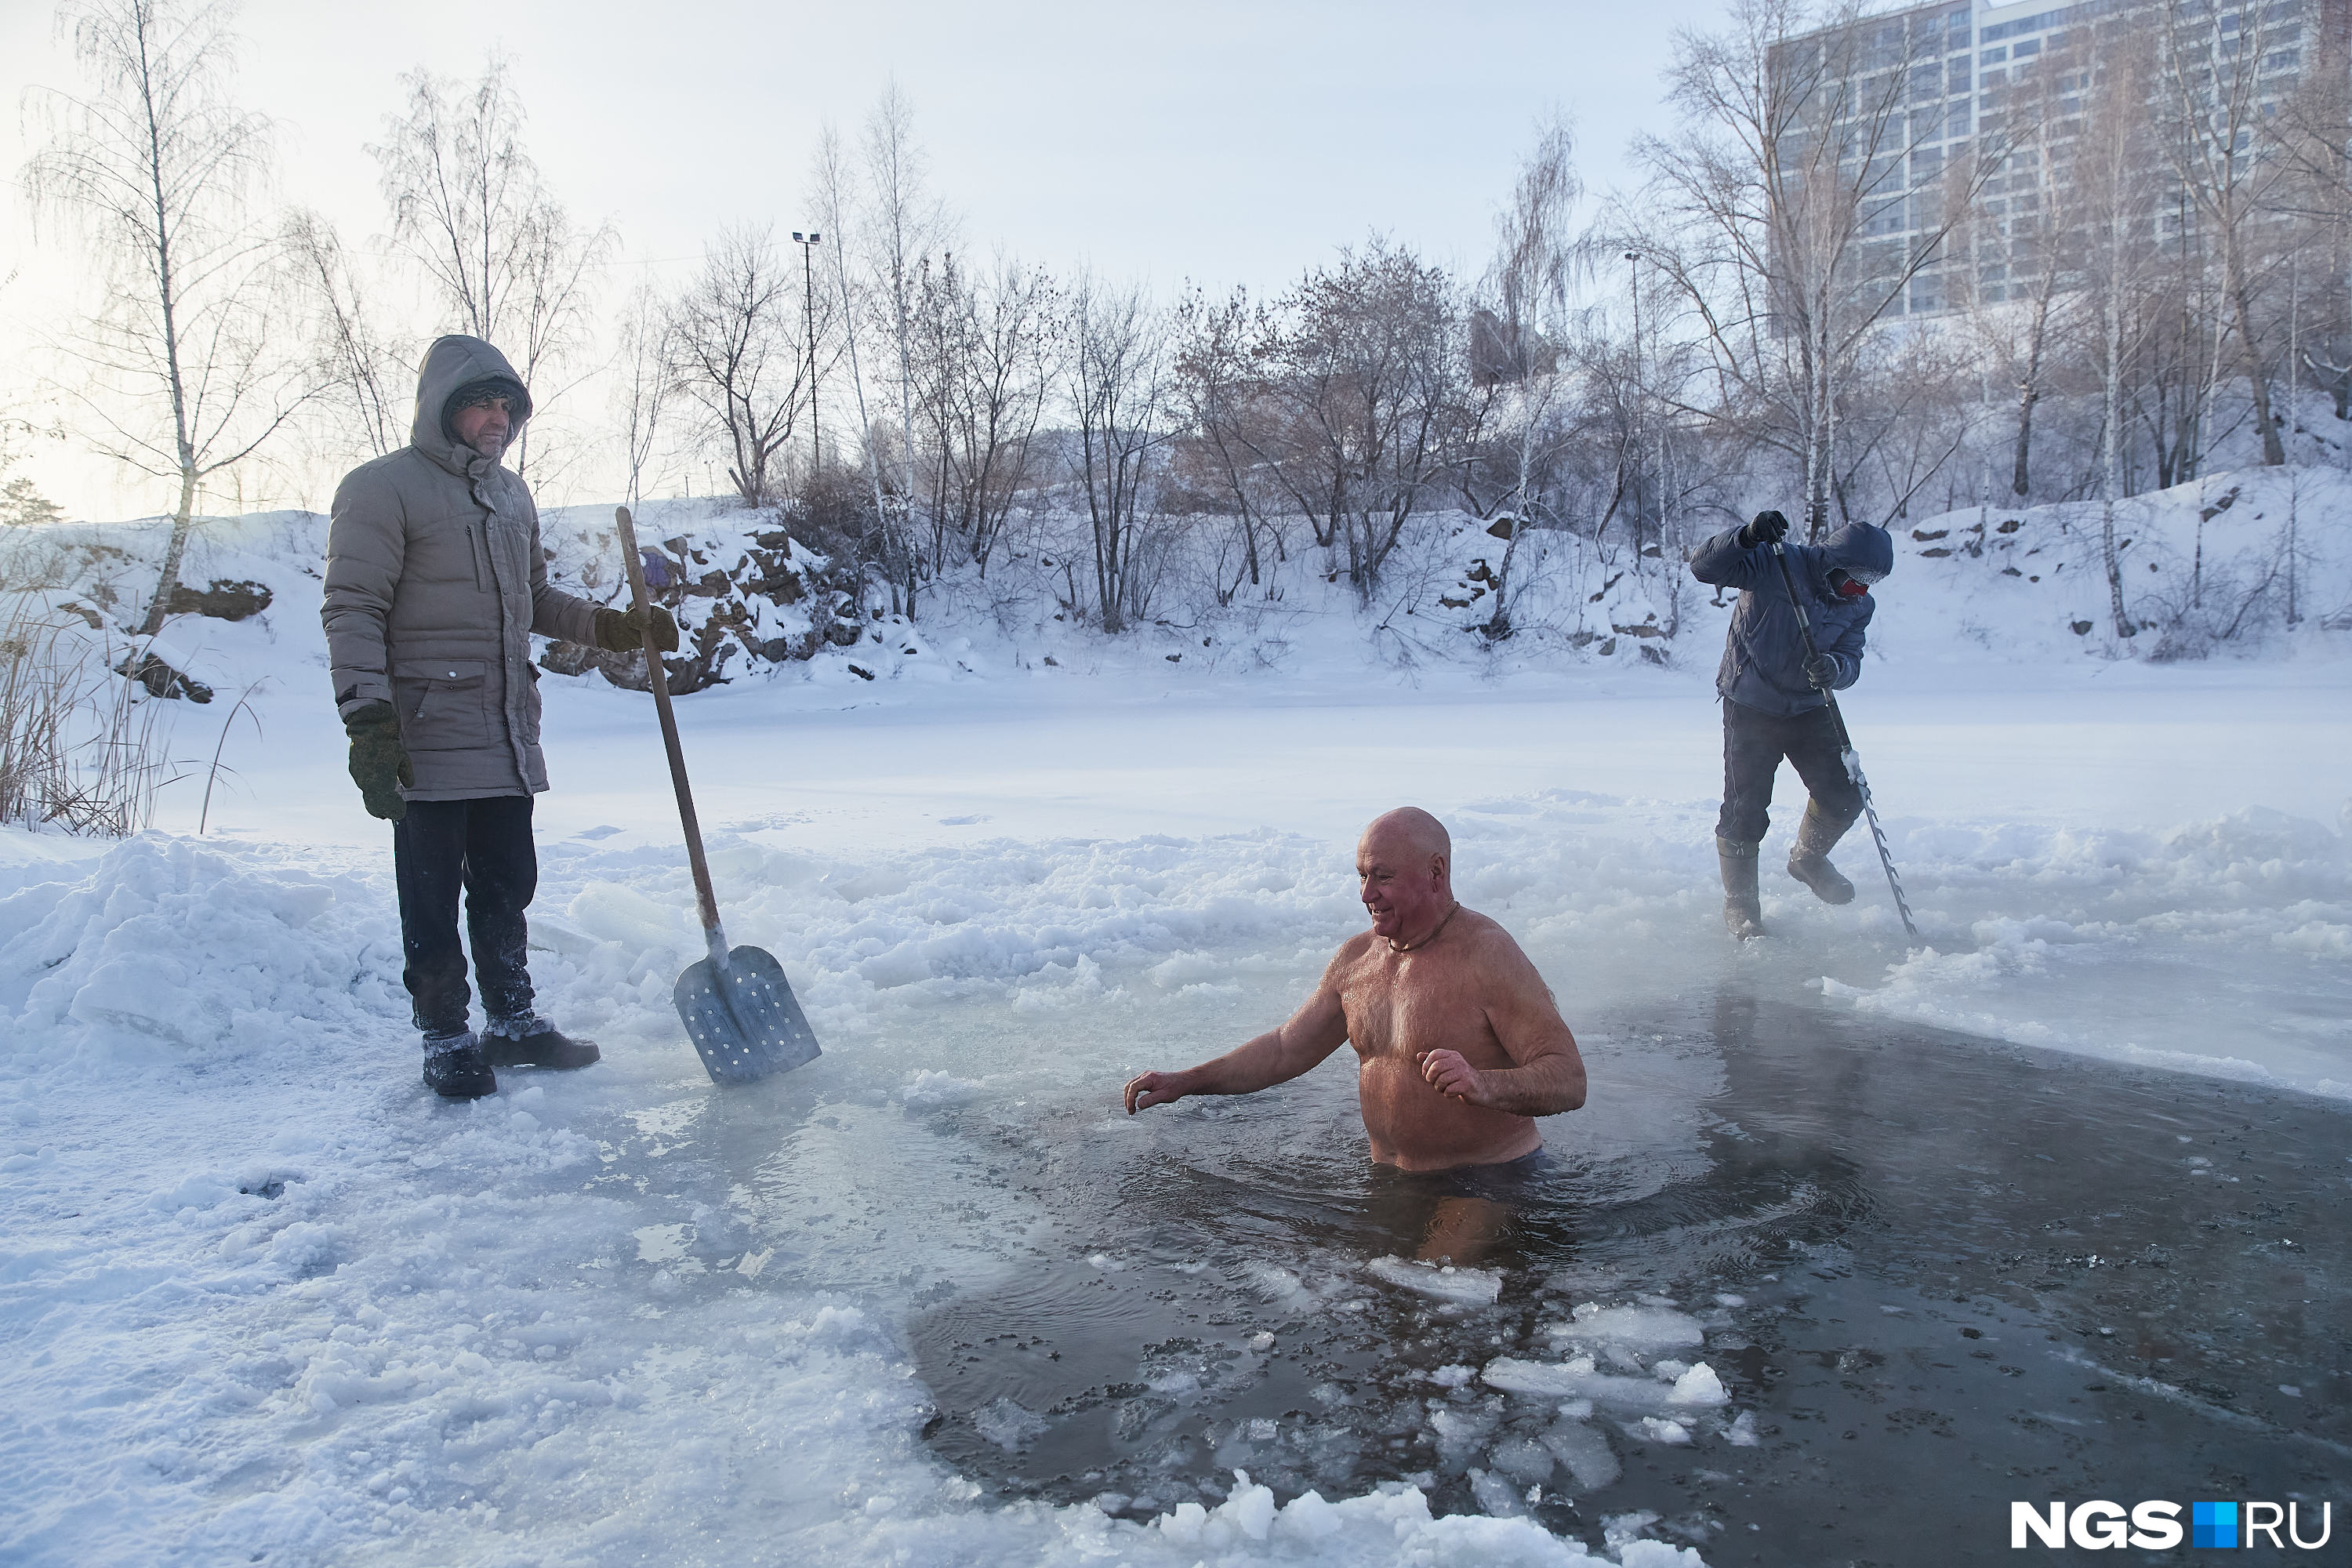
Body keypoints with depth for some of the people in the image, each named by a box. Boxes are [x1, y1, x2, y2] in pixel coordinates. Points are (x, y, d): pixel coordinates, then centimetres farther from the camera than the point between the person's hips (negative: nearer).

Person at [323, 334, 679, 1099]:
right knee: (433, 897, 2)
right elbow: (353, 611, -12)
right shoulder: (383, 488, -7)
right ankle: (446, 1041, 16)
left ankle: (513, 1023, 28)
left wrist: (614, 626, 10)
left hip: (509, 734, 7)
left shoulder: (512, 494, 16)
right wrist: (368, 721, -21)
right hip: (427, 738, -7)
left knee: (507, 885, 15)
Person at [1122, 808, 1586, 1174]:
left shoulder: (1489, 956, -15)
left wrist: (1484, 1086, -38)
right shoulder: (1356, 958, 7)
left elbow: (1569, 1080, -19)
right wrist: (1184, 1082, 9)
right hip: (1391, 1184, 8)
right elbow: (1286, 1048, 17)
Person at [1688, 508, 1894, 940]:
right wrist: (1748, 536, -40)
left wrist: (1834, 668, -30)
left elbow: (1851, 662, -5)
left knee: (1844, 797, 1)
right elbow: (1704, 566, -24)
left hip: (1809, 708, 5)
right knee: (1745, 810, -4)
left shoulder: (1859, 605, 1)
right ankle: (1739, 901, 15)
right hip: (1751, 705, -5)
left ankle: (1808, 858, 33)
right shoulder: (1776, 565, -17)